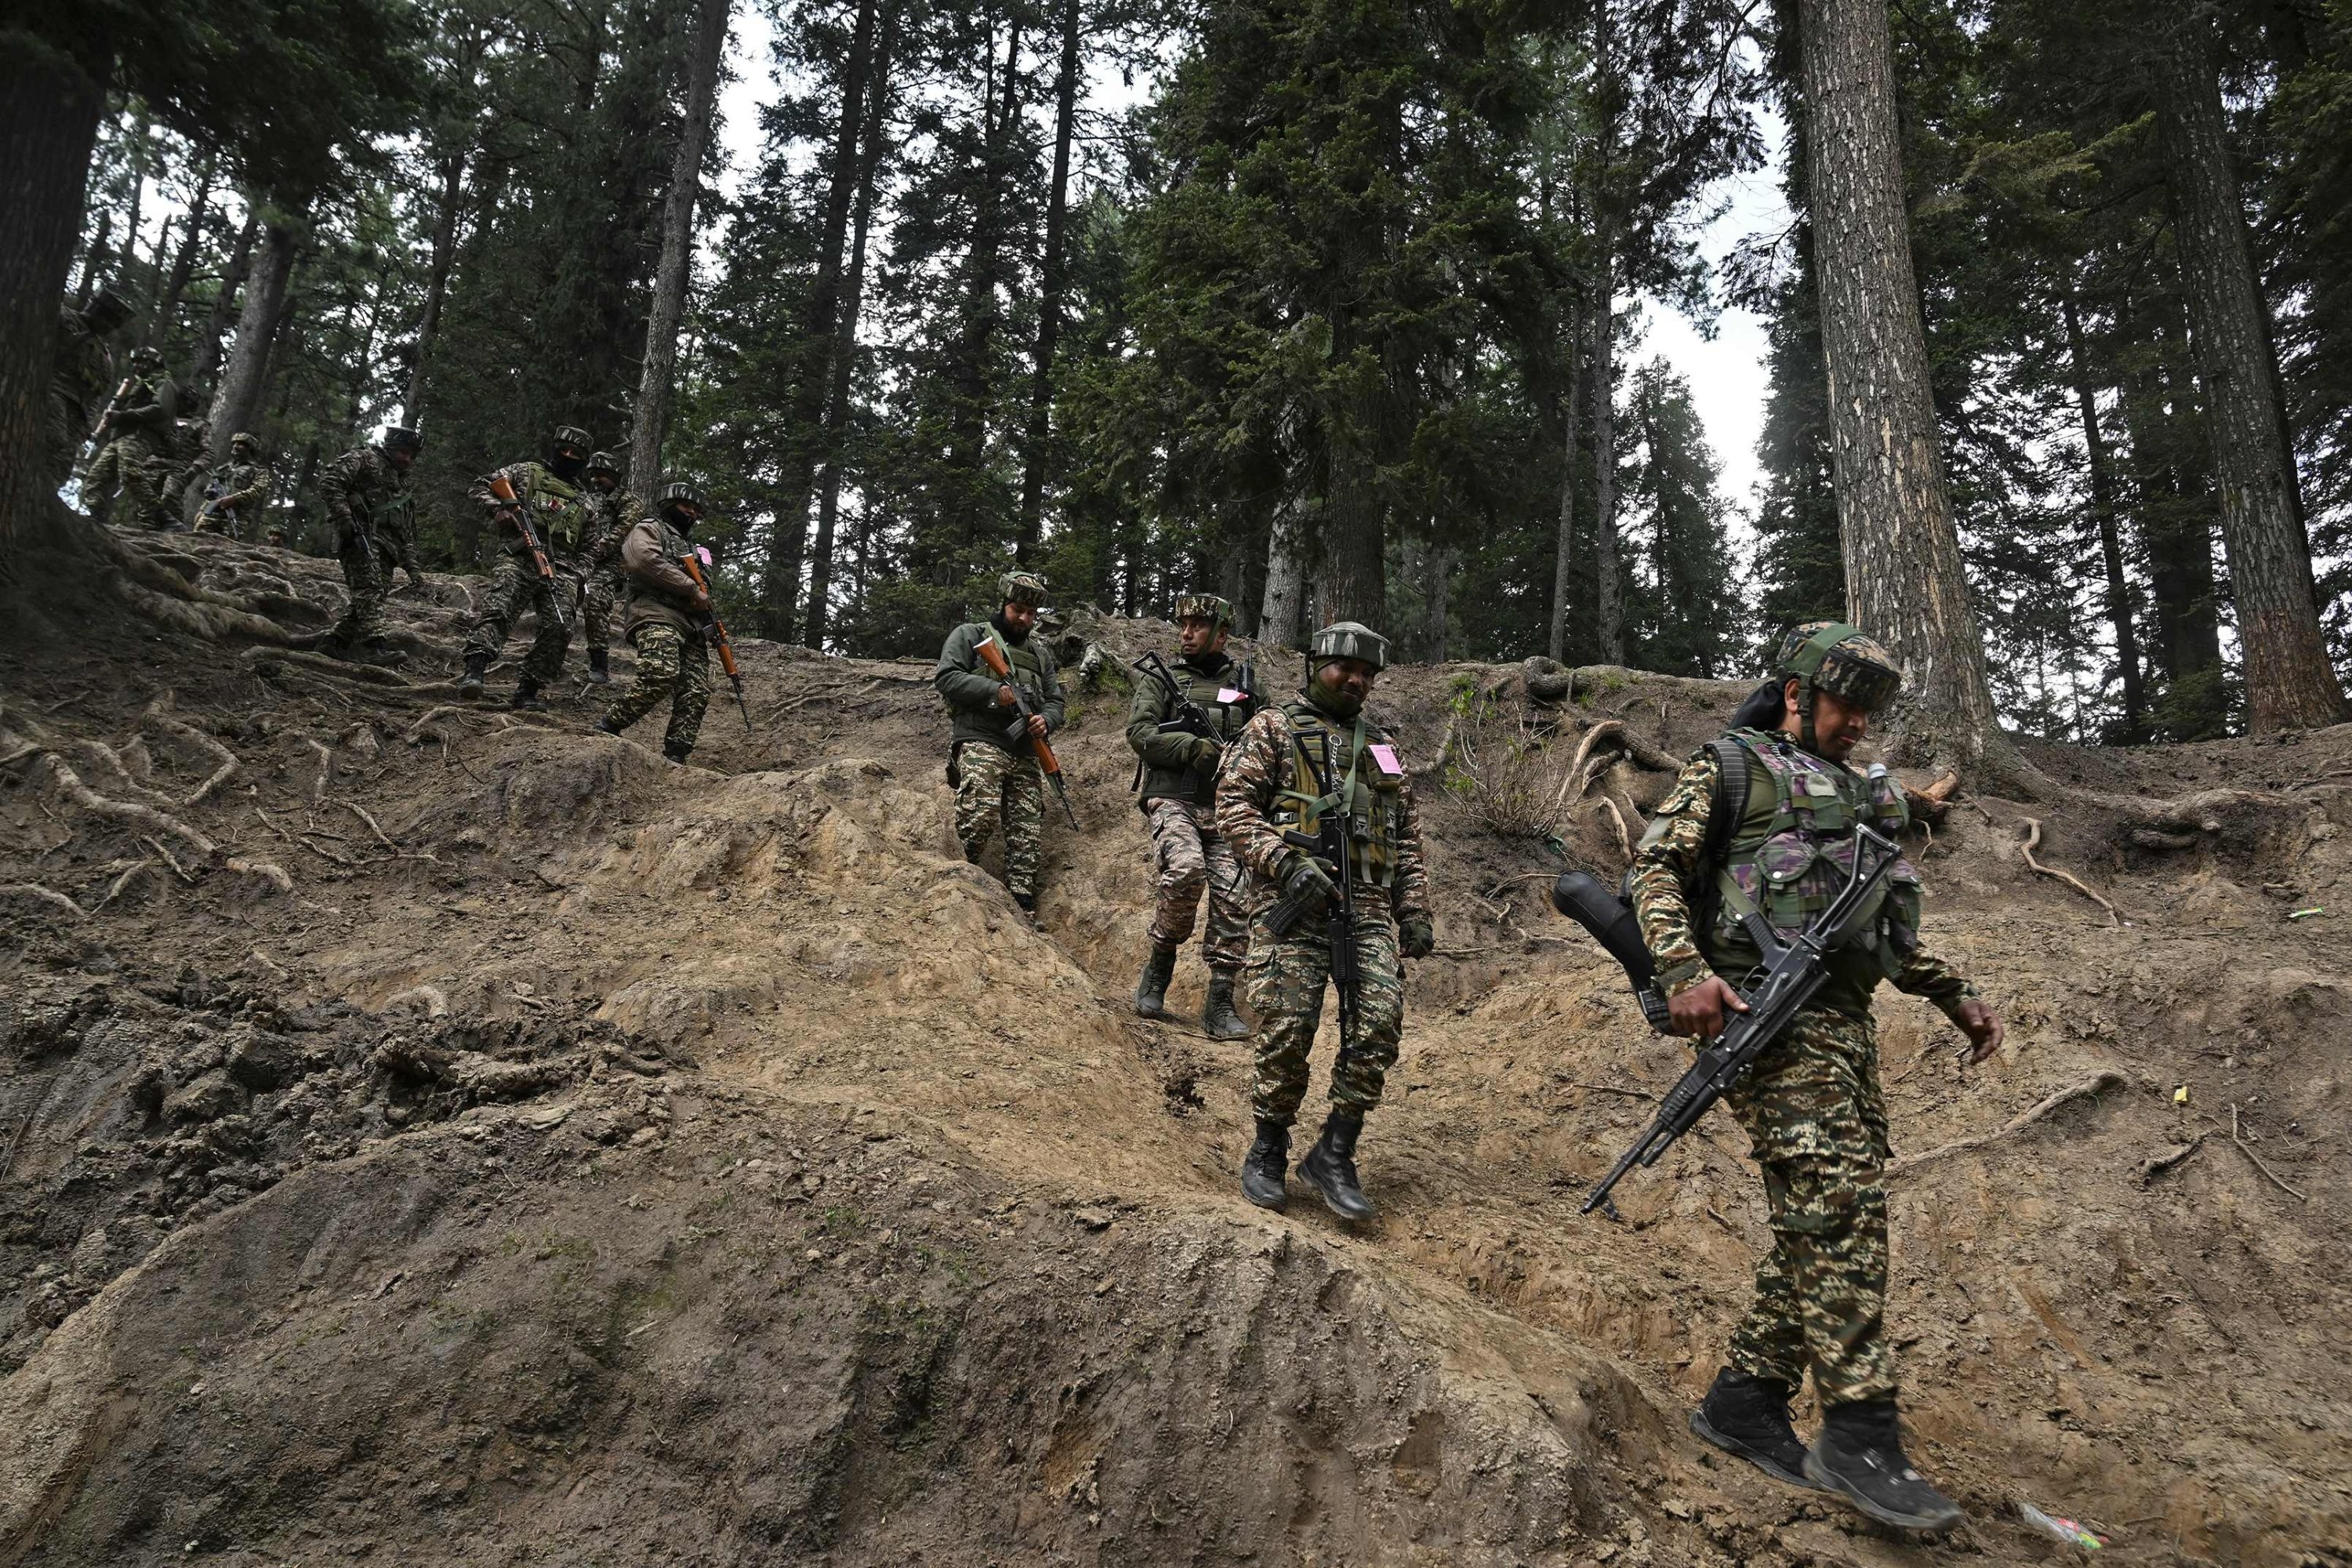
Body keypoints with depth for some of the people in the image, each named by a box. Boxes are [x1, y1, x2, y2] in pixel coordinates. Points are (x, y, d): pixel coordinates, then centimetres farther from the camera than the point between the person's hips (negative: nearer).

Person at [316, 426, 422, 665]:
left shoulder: (399, 478, 26)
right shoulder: (363, 458, 2)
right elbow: (329, 482, -10)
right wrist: (345, 520, -20)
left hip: (379, 540, 9)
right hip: (355, 535, -9)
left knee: (369, 593, 5)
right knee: (370, 586, -21)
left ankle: (335, 641, 14)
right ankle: (373, 646, -32)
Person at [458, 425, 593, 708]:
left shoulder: (581, 502, 26)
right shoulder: (525, 473, 15)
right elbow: (479, 487, 12)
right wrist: (499, 508, -7)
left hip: (557, 571, 4)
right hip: (518, 560, -4)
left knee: (559, 629, -6)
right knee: (497, 612, -23)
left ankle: (526, 692, 0)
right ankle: (473, 672, -35)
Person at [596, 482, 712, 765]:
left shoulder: (689, 546, 36)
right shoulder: (649, 528, 11)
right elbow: (645, 560, -11)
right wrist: (691, 588, -10)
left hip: (692, 626, 8)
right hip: (658, 616, -8)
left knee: (696, 693, -8)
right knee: (661, 676, -31)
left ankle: (675, 759, -12)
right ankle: (607, 728, -20)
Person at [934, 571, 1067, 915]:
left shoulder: (1040, 652, 25)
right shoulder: (970, 635, 9)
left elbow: (1055, 701, 23)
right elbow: (946, 677, -3)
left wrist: (1046, 720, -2)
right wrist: (994, 689, -14)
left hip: (1025, 754, 6)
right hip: (981, 743, -6)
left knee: (1028, 834, 0)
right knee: (981, 814, -27)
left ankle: (1022, 910, 2)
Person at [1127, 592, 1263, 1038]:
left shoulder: (1243, 685, 18)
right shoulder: (1161, 679, 10)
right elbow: (1140, 732, -3)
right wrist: (1198, 749, -14)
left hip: (1226, 808, 3)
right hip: (1172, 800, -3)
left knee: (1234, 899, -7)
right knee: (1186, 870, -30)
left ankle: (1220, 1005, 2)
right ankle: (1160, 961, -6)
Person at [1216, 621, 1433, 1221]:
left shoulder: (1382, 747, 23)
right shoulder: (1273, 729, 7)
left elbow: (1407, 837, 22)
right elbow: (1233, 805, -3)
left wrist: (1416, 912, 13)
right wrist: (1287, 863, -15)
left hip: (1368, 905, 4)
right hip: (1292, 901, -4)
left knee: (1379, 1025, -8)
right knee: (1287, 1029, -7)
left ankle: (1335, 1155, 5)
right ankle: (1267, 1154, 12)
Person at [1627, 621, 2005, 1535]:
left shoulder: (1857, 795, 26)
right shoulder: (1729, 769, 3)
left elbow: (1886, 922, 31)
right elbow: (1655, 870, -6)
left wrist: (1956, 995, 23)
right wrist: (1685, 973, -21)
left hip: (1843, 1022, 8)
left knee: (1824, 1217, 5)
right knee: (1841, 1204, -16)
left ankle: (1743, 1401, 14)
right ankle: (1858, 1436, -11)